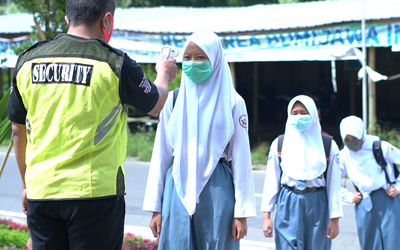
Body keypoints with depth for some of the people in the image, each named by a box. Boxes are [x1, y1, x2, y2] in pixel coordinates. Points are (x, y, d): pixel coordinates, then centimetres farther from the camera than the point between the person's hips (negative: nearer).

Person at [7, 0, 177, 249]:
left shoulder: (28, 61, 5)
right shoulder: (114, 64, -7)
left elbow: (18, 131, 13)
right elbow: (154, 105, 10)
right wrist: (164, 74, 32)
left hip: (40, 191, 4)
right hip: (95, 191, -4)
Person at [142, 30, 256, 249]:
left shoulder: (232, 103, 1)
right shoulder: (172, 100, 7)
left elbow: (241, 159, 1)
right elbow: (160, 154, 9)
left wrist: (242, 211, -4)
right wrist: (155, 207, 5)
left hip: (217, 190, -2)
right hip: (179, 188, 2)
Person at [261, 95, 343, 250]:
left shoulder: (328, 145, 5)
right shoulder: (279, 144, 7)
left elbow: (334, 184, 3)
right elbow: (271, 181, 6)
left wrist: (335, 218, -1)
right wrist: (266, 215, 0)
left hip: (318, 205, 0)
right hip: (288, 206, 0)